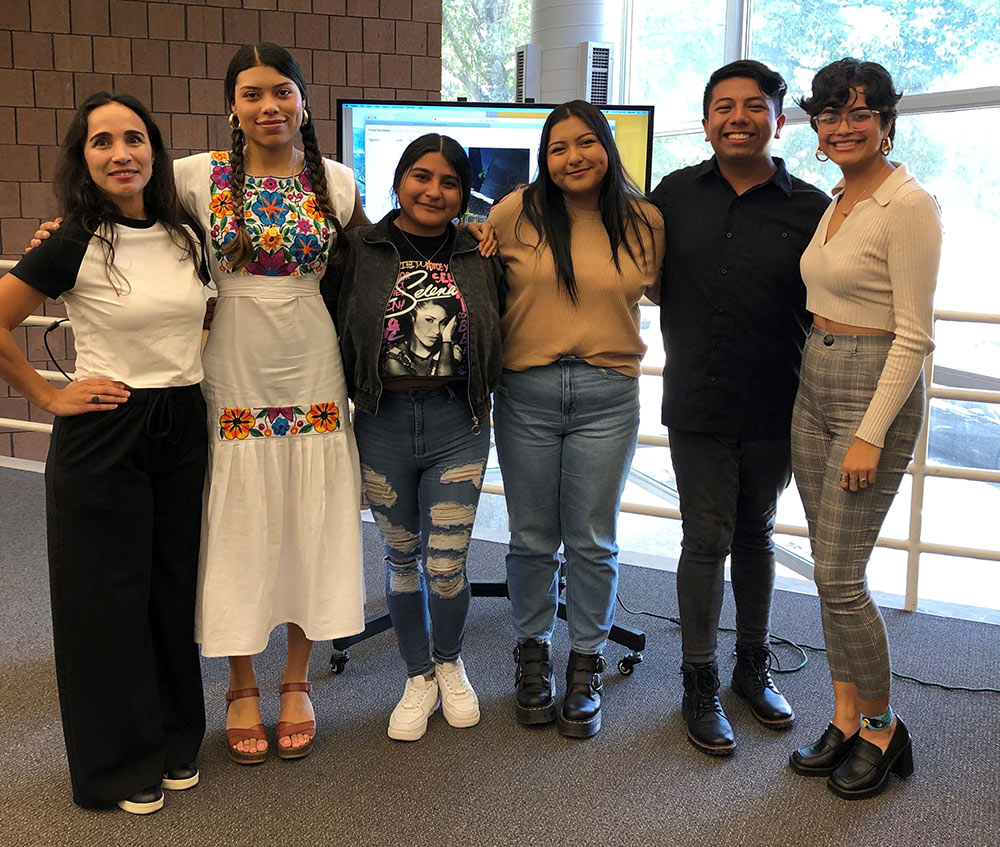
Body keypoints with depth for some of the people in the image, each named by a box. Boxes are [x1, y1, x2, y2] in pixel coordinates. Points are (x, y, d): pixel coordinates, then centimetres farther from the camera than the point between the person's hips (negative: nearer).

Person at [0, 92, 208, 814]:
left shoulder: (183, 236, 5)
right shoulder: (75, 246, -12)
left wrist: (187, 367, 9)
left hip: (183, 429, 5)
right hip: (104, 435, -5)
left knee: (175, 587, 13)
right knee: (109, 596, 5)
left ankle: (175, 742, 31)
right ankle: (120, 764, 22)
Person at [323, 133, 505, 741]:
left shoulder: (481, 256, 3)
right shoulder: (359, 251, 0)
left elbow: (504, 332, 12)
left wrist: (484, 391, 2)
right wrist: (356, 391, -5)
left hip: (458, 423, 0)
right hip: (382, 423, 0)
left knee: (447, 563, 1)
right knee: (403, 557, 12)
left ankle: (450, 661, 31)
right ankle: (419, 677, 32)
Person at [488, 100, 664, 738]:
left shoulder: (644, 221, 3)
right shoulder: (516, 213, 0)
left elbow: (664, 290, 18)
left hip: (608, 396, 0)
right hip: (526, 391, 0)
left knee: (593, 540, 7)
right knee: (532, 538, 9)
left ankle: (586, 666, 24)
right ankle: (533, 654, 30)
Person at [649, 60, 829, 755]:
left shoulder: (810, 209, -3)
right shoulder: (676, 194, 3)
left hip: (775, 410, 0)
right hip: (697, 405, 0)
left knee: (756, 536, 16)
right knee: (707, 540, 3)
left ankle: (754, 663, 34)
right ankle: (701, 682, 18)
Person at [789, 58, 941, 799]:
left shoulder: (909, 204, -14)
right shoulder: (836, 201, 11)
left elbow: (914, 335, -17)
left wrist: (871, 435, -19)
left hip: (876, 392, -8)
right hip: (814, 387, 8)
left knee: (839, 574, -6)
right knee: (829, 567, 11)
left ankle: (883, 728, 15)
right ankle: (847, 719, 23)